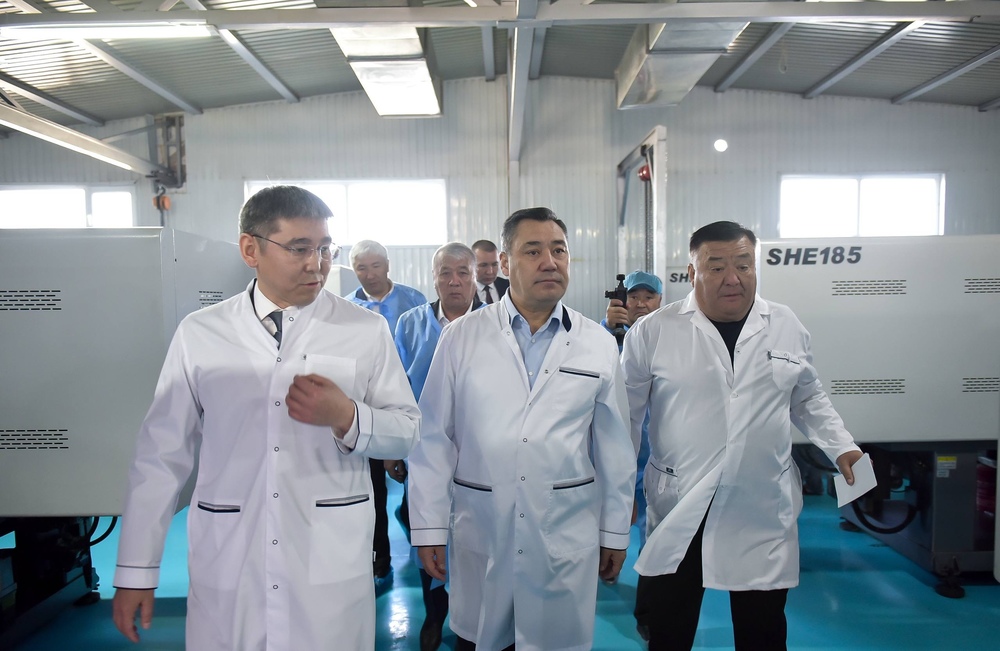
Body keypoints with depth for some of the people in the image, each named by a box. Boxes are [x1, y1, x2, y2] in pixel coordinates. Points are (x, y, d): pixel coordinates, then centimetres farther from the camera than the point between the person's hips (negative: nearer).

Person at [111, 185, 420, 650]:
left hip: (333, 565, 0)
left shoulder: (365, 330, -2)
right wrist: (135, 571, 5)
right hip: (225, 565, 1)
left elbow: (406, 429, 2)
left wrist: (346, 417, -18)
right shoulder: (198, 333, 0)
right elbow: (163, 453, 2)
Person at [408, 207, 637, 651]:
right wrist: (429, 527, -1)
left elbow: (615, 447, 5)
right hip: (479, 533, 0)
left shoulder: (599, 344, 1)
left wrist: (616, 531, 9)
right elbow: (434, 438, -1)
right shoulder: (461, 337, -3)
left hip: (567, 536, 1)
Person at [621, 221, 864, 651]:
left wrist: (842, 447, 5)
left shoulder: (787, 327, 5)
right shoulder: (653, 332, -5)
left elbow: (808, 398, 17)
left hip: (764, 511, 2)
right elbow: (627, 414, 2)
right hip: (677, 513, -2)